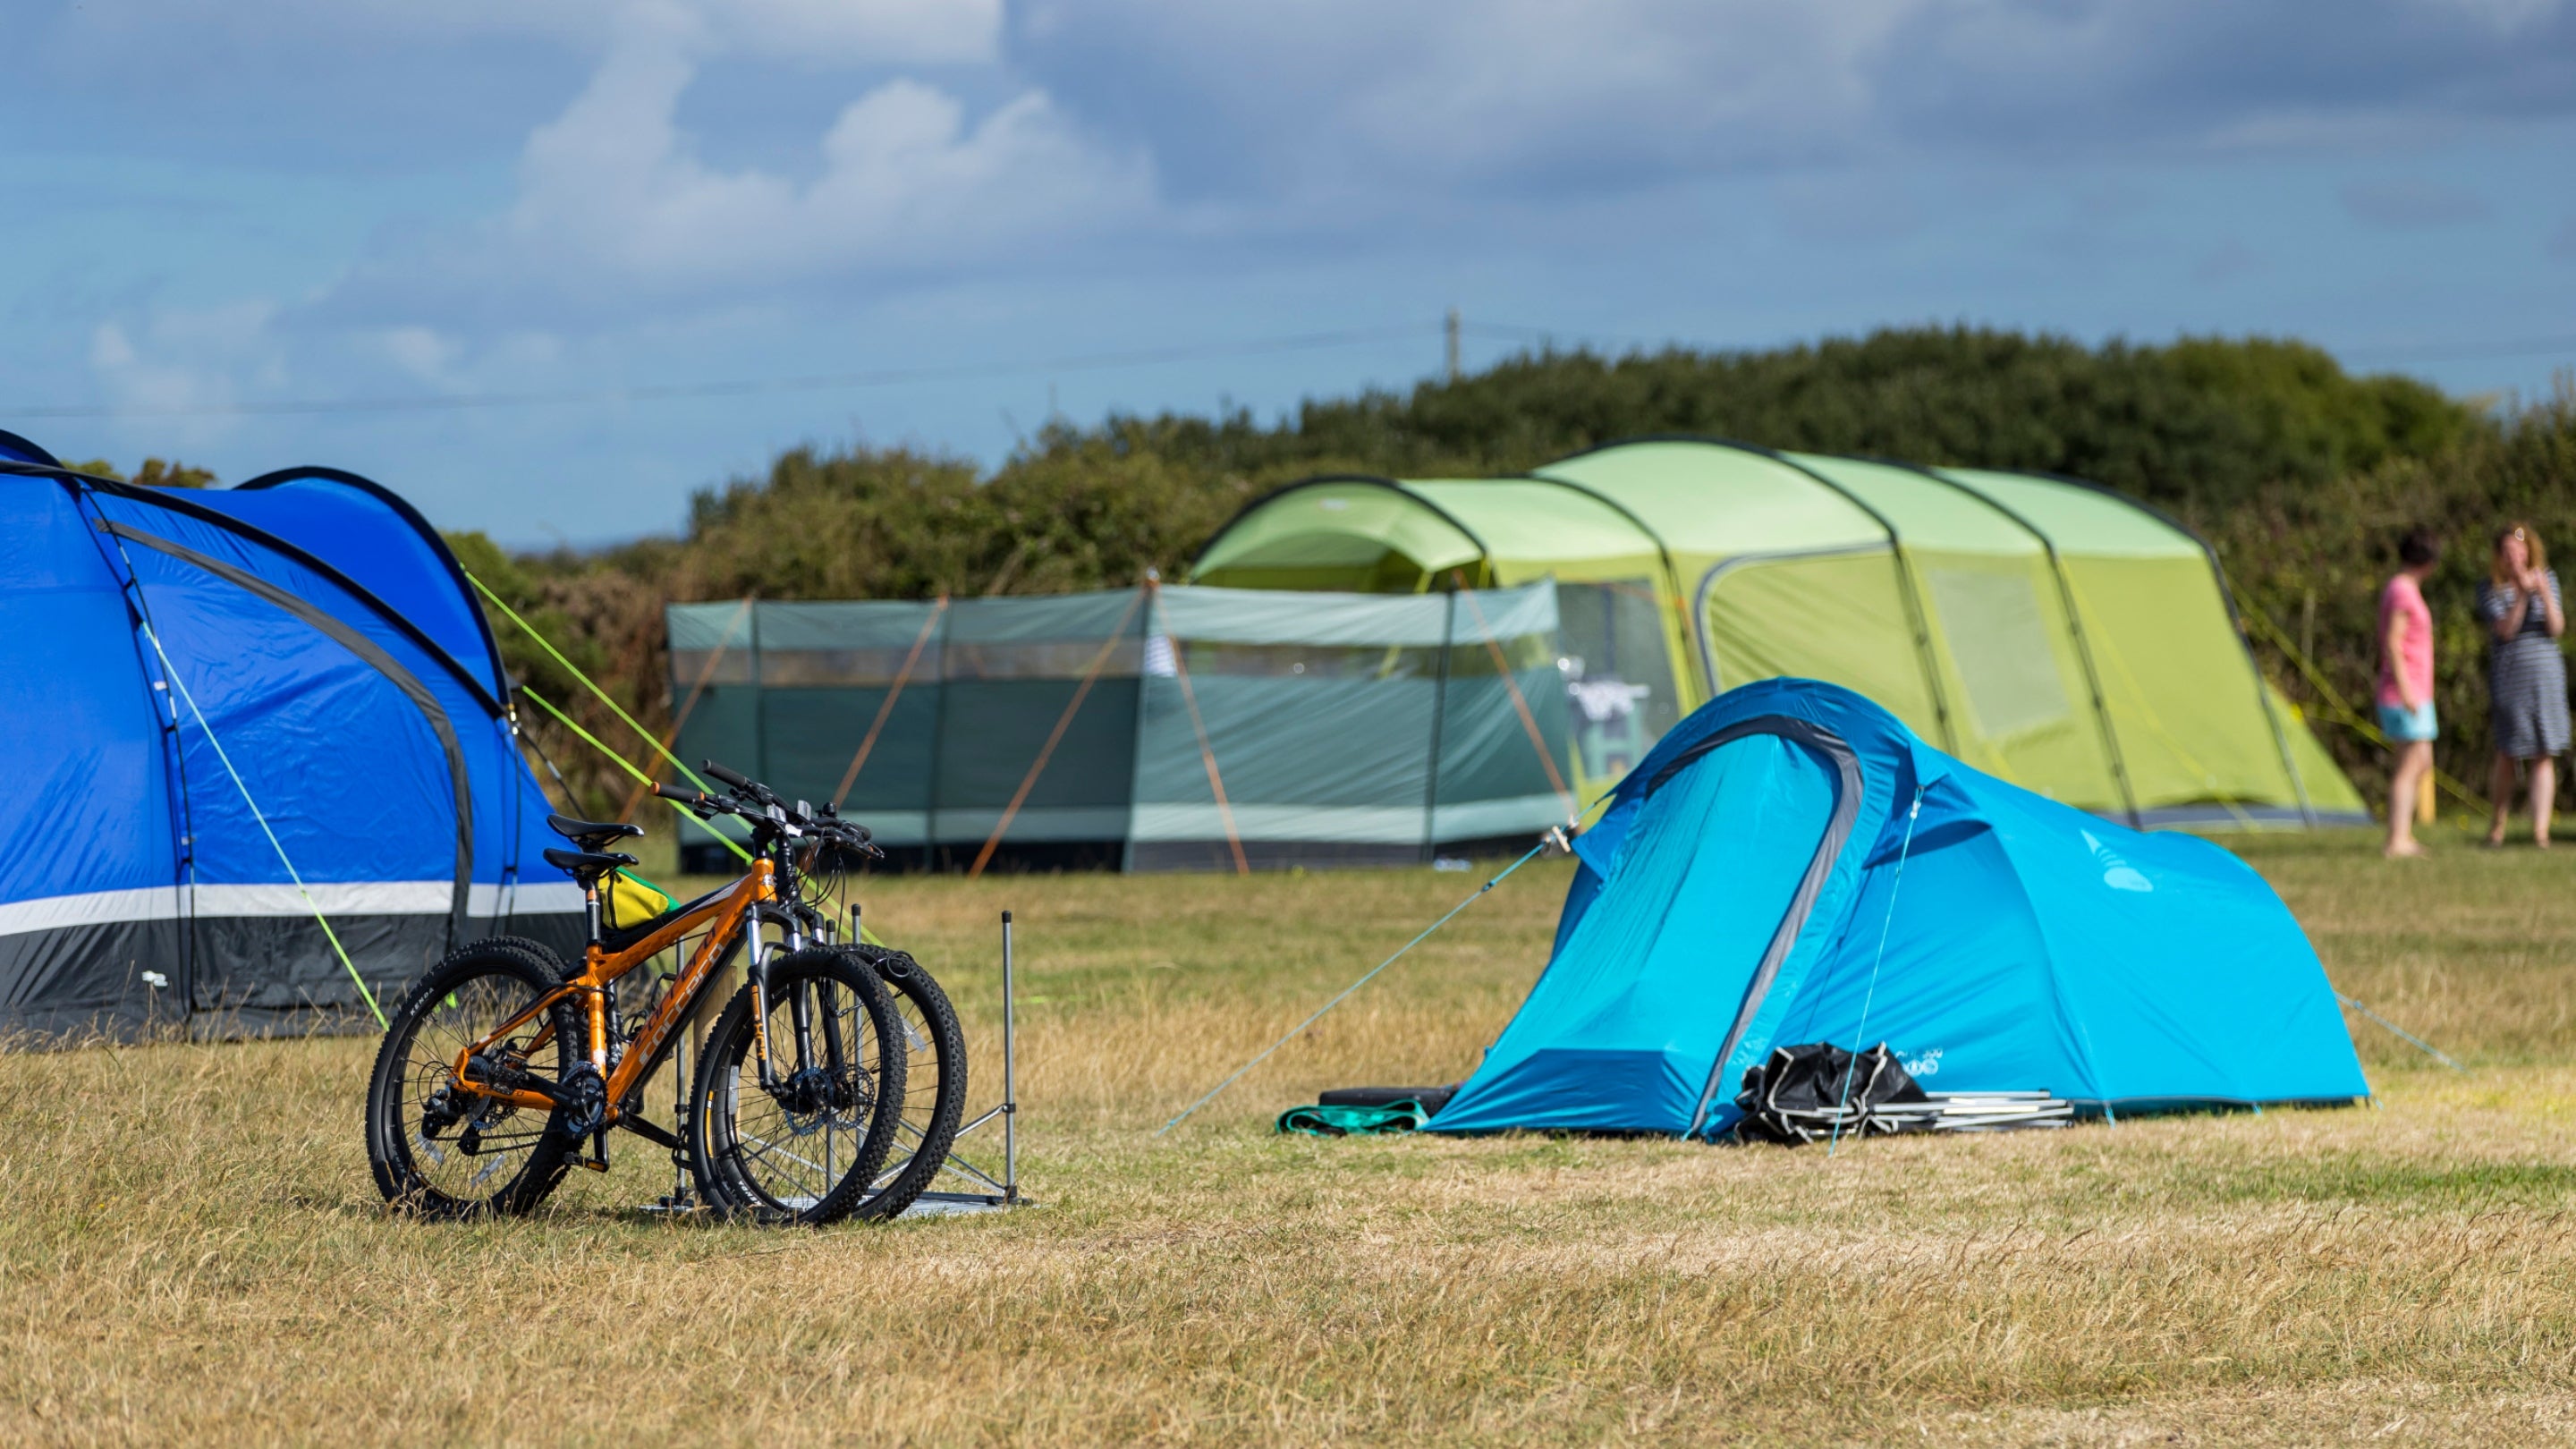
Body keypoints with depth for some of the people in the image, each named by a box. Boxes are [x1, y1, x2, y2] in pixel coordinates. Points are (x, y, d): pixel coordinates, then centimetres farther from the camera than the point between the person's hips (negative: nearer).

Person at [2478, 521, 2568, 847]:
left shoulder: (2547, 578, 4)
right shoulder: (2490, 588, -1)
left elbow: (2556, 629, -3)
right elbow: (2505, 630, -13)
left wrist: (2545, 595, -18)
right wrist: (2522, 595, -24)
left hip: (2546, 674, 1)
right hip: (2508, 675, -1)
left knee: (2544, 755, -5)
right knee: (2507, 753, 4)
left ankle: (2540, 830, -7)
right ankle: (2498, 825, 21)